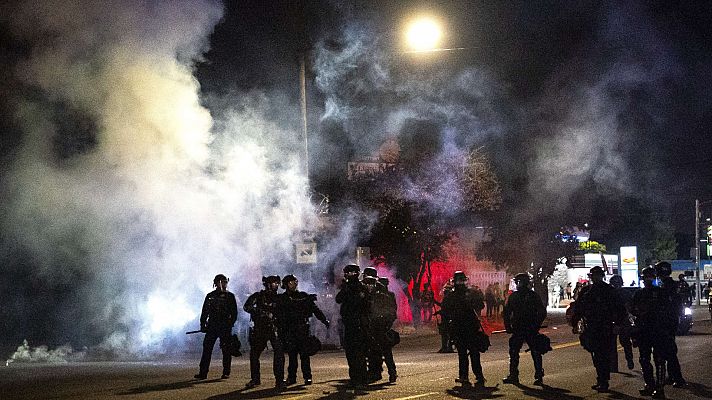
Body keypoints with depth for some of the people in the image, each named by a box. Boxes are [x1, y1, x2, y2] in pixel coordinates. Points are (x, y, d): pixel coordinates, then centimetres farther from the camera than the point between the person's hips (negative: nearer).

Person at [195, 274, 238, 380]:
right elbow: (204, 311, 12)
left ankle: (226, 373, 6)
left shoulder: (230, 296, 3)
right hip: (212, 326, 2)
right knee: (207, 349, -2)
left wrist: (230, 324, -10)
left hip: (225, 327, -2)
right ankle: (203, 372, -1)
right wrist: (203, 325, 4)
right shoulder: (210, 296, 11)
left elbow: (234, 312, 1)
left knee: (226, 350, -1)